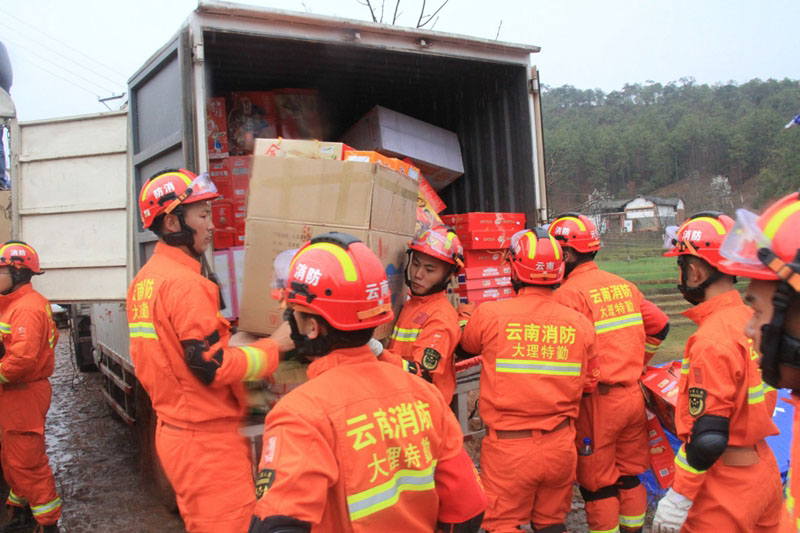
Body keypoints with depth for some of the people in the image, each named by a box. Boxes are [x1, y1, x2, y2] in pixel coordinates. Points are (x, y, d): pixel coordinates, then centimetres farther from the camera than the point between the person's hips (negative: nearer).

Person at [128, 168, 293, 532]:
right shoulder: (184, 283, -20)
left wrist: (227, 339, 10)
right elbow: (213, 367, -21)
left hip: (172, 430, 9)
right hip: (207, 440, -9)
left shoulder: (144, 279, 9)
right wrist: (273, 347, -10)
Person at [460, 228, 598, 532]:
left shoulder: (490, 315, -14)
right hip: (560, 447, 4)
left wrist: (464, 319, 29)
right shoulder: (580, 324, -5)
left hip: (508, 447, -3)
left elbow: (467, 344, 9)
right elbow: (589, 384, 7)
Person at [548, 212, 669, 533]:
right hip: (634, 395, 7)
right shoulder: (624, 285, 7)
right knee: (630, 476, 20)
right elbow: (661, 325, 15)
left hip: (598, 400, -7)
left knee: (597, 485, 8)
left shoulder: (569, 293, -15)